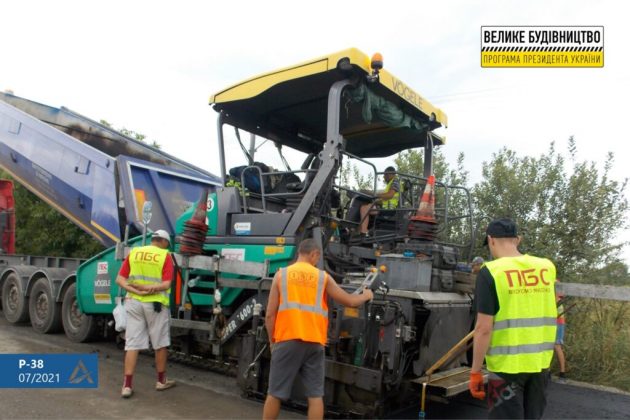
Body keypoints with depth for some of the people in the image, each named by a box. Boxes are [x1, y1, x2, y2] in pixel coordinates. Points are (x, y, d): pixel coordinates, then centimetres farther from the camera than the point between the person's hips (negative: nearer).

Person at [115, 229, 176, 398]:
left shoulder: (134, 252, 8)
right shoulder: (165, 256, -4)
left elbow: (120, 279, -1)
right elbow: (166, 284, -16)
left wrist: (136, 290, -12)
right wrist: (149, 288, -15)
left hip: (134, 302, 4)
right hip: (156, 304, -4)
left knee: (132, 343, 6)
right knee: (160, 343, 10)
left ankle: (127, 385, 4)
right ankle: (161, 380, 22)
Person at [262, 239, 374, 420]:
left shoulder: (281, 275, 5)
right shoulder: (323, 277, 7)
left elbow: (270, 315, 2)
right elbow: (350, 301, 15)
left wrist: (272, 341, 13)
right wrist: (366, 295, 34)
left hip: (287, 340, 0)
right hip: (314, 343, 1)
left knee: (275, 393, 10)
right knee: (315, 395, 10)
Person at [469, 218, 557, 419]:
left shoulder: (491, 271, -14)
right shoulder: (547, 267, 1)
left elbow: (484, 328, -16)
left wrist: (475, 371, -8)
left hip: (507, 365, -5)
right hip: (541, 362, 5)